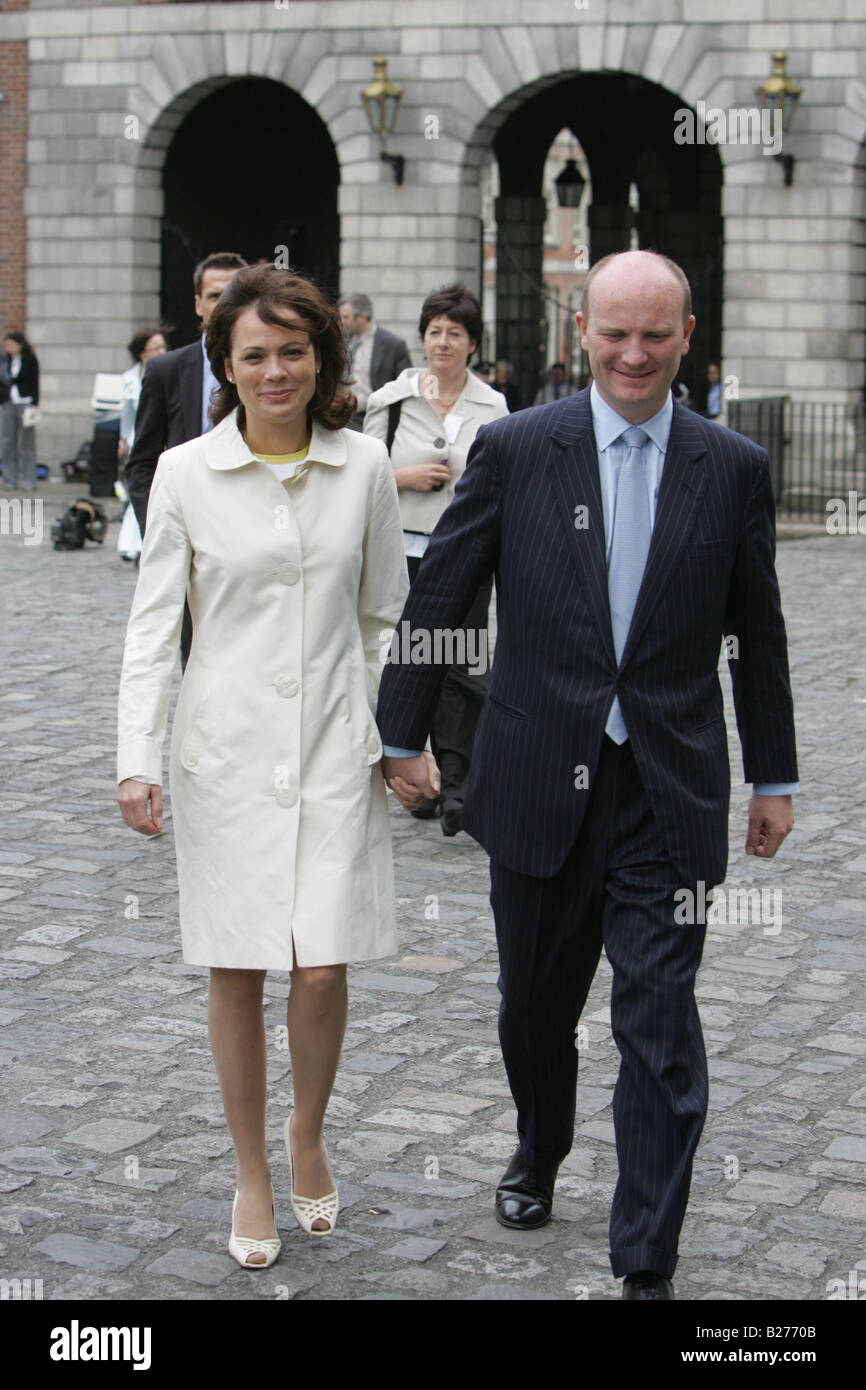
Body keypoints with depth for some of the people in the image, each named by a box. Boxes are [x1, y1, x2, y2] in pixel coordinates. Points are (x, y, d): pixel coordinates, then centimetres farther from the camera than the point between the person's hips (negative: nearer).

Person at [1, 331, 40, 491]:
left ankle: (27, 480, -1)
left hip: (25, 403, -5)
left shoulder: (30, 360, -3)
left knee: (26, 443, -3)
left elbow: (35, 384, -4)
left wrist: (34, 406, -11)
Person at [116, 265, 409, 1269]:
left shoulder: (363, 468, 1)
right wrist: (136, 759, -10)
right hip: (227, 747, 0)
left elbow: (385, 614, 10)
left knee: (322, 968, -4)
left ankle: (307, 1136, 25)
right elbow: (152, 622, -1)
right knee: (236, 972, 6)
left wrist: (398, 735, 9)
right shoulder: (185, 473, -3)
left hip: (335, 748, 1)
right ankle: (253, 1176, 23)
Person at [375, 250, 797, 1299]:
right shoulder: (515, 448, -2)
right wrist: (403, 736, 5)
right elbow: (436, 597, 4)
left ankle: (646, 1265, 6)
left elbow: (757, 634, 9)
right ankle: (539, 1153, 45)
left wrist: (773, 778, 11)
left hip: (669, 795, 0)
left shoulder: (733, 468, 2)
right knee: (535, 1002, 17)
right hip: (539, 781, 1)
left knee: (660, 1031, -2)